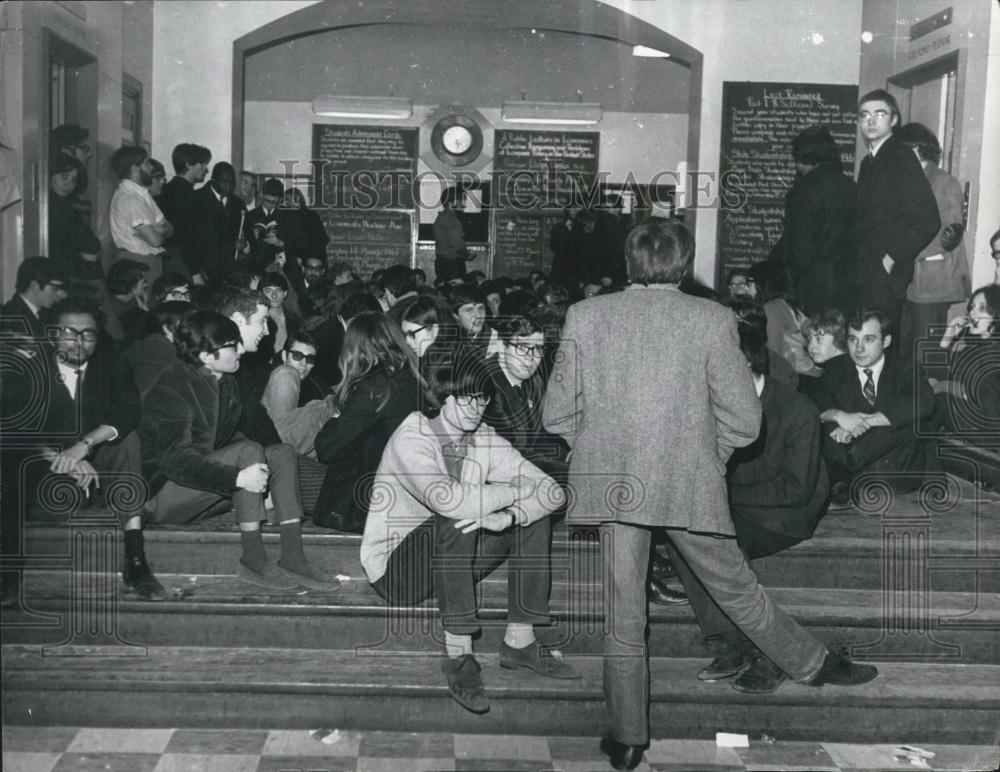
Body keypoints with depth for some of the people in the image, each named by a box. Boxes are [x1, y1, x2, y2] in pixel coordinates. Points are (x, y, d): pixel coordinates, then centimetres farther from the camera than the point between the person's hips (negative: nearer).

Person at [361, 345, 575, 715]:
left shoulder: (485, 440, -2)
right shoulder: (411, 439, -21)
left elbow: (553, 491, -9)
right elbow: (449, 500, -40)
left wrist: (508, 516, -30)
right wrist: (519, 490, -26)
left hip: (452, 562, 7)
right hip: (395, 568, -6)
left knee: (535, 517, -9)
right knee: (454, 524, -35)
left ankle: (519, 641, -7)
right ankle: (458, 656, -29)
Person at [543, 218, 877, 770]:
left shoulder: (585, 316, 0)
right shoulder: (711, 320, -4)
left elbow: (556, 412, 2)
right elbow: (744, 419, -5)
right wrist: (709, 454, 12)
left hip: (613, 484, 1)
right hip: (690, 485, -1)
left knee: (623, 615, 10)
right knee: (737, 589, 19)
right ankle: (812, 664, 39)